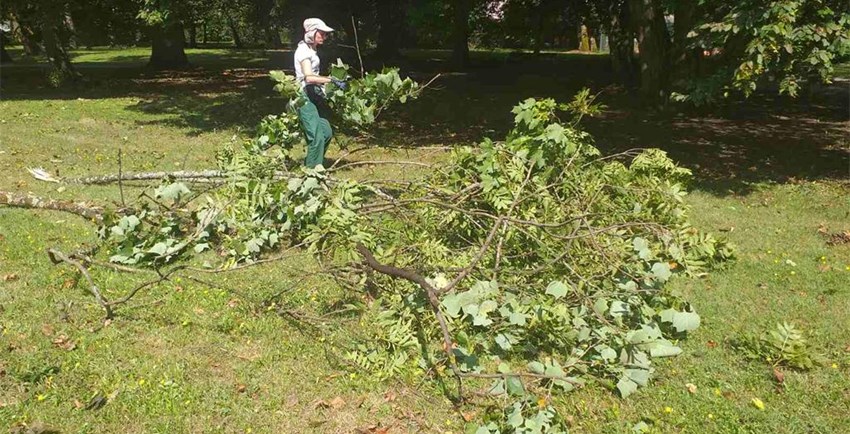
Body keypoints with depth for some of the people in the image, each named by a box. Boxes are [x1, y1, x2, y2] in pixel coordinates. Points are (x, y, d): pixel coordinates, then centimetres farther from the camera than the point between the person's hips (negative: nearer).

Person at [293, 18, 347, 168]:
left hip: (315, 96, 10)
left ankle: (309, 165, 22)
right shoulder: (303, 50, -13)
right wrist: (332, 80, -27)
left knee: (326, 133, 9)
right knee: (317, 137, -13)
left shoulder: (311, 50, 16)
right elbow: (309, 77, -25)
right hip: (305, 97, -10)